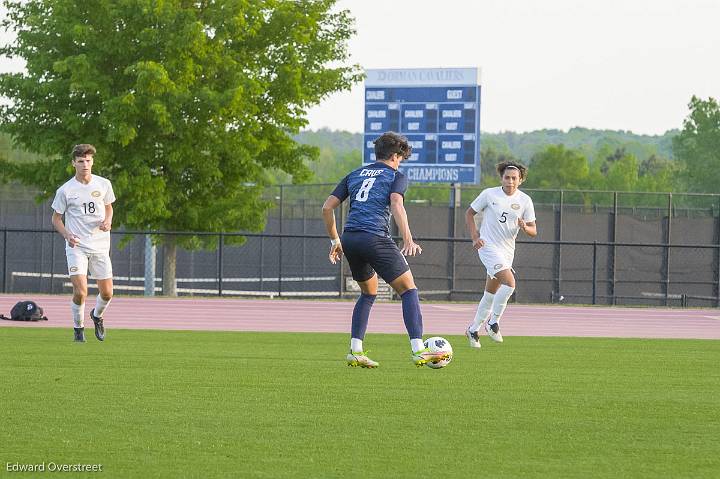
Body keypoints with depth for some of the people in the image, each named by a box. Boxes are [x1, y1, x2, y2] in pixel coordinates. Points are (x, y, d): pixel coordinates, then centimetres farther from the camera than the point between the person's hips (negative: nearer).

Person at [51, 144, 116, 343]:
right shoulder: (65, 190, -6)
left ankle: (97, 315, 36)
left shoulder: (103, 184, 2)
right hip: (77, 246, -3)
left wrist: (107, 221, -4)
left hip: (100, 246, 3)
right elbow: (56, 218, 4)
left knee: (107, 293, 2)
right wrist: (67, 235, -14)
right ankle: (78, 328, 7)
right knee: (80, 292, -16)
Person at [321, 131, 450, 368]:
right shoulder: (396, 176, 9)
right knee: (409, 289, 0)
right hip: (375, 238, -6)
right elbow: (396, 205, -12)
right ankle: (418, 350, -12)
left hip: (349, 239, 6)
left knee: (368, 293, 24)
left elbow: (327, 208, 18)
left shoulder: (354, 175, 24)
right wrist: (408, 240, -22)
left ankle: (355, 351, 14)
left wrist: (334, 240, 26)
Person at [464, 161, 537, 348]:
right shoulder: (489, 194, -7)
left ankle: (473, 330, 29)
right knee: (509, 282, -24)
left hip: (507, 251, 5)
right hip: (488, 247, -5)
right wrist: (475, 237, -6)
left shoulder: (525, 201, 1)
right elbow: (469, 213, 5)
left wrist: (525, 227, -21)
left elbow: (533, 232, 3)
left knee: (491, 294, 12)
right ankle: (493, 322, -9)